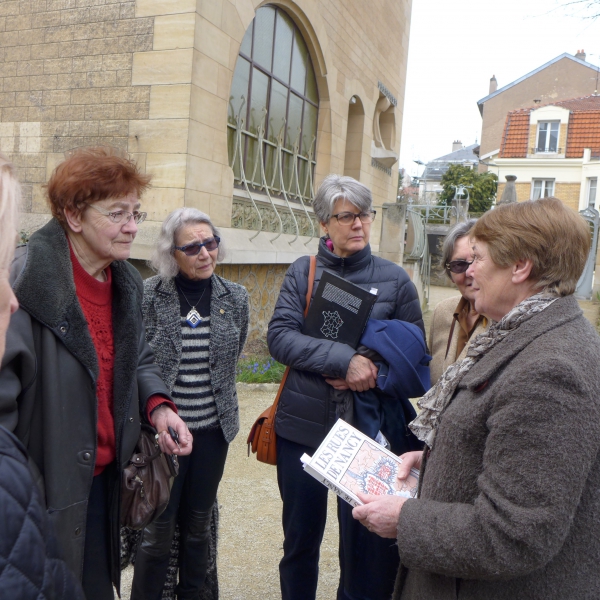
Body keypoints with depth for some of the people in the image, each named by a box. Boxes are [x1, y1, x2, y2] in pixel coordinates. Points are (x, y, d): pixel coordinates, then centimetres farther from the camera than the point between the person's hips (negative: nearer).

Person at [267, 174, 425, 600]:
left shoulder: (394, 278, -1)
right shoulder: (303, 272, 0)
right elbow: (280, 337, -12)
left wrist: (371, 374, -16)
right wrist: (344, 359, -24)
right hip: (302, 425, 1)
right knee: (300, 537, 17)